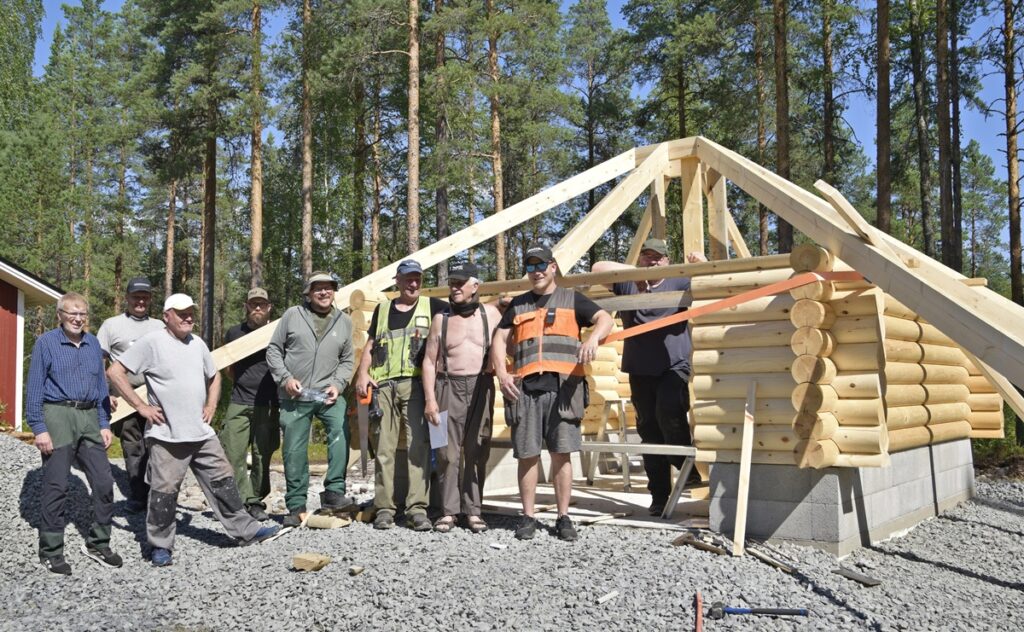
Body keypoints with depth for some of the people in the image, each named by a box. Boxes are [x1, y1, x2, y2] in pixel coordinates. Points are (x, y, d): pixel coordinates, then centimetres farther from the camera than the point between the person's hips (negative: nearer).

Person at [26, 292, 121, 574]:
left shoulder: (93, 344, 12)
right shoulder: (46, 343, -2)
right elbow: (34, 389, -4)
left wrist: (104, 424, 10)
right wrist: (39, 428, -10)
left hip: (89, 418, 5)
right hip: (57, 416, -5)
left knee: (103, 482, 4)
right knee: (55, 486, 0)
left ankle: (97, 543, 19)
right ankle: (51, 552, 12)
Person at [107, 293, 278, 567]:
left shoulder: (198, 344, 11)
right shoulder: (152, 342, -9)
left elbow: (214, 376, 27)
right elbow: (115, 372, -11)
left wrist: (211, 405, 12)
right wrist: (141, 406, -12)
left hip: (202, 432, 6)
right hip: (167, 435, -6)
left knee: (223, 480, 9)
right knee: (165, 490, -1)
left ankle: (245, 530, 18)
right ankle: (160, 545, 15)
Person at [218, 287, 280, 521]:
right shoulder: (235, 333, 12)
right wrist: (242, 381, 10)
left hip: (267, 405, -1)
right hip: (239, 404, 2)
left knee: (263, 456, 1)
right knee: (232, 454, -5)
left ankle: (256, 502, 12)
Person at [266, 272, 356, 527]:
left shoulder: (344, 321, 8)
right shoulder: (292, 315, 2)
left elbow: (347, 359, 13)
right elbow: (274, 349, 5)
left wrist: (338, 384, -3)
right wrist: (285, 378, -7)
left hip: (327, 393, 1)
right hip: (295, 395, 0)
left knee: (341, 431, -26)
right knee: (294, 452, 3)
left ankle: (334, 493, -18)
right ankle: (296, 508, 17)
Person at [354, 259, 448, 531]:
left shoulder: (431, 306, 14)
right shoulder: (382, 309, 22)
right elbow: (370, 346, 20)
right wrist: (362, 374, 7)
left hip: (415, 384, -2)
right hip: (383, 386, 2)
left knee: (419, 445, -10)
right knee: (383, 448, 1)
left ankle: (418, 508, -8)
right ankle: (384, 508, 6)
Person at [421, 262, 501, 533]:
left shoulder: (490, 313, 8)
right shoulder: (441, 319, 10)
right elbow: (429, 361, 7)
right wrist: (430, 399, -3)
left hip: (481, 388, 0)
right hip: (448, 388, 0)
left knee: (477, 452, 0)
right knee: (448, 452, -2)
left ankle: (473, 510, 7)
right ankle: (448, 511, 3)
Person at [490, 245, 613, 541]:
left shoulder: (571, 300, 13)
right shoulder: (518, 304, 20)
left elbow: (605, 319, 0)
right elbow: (499, 340, 15)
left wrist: (593, 338, -22)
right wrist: (501, 373, -2)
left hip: (562, 386, -2)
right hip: (524, 387, 2)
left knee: (561, 453, -1)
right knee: (527, 454, 3)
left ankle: (563, 518, 7)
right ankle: (528, 517, 12)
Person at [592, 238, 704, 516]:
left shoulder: (680, 283, 9)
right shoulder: (627, 285, 14)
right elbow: (597, 268, 5)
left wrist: (703, 265, -16)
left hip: (674, 367, -3)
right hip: (640, 371, 3)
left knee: (669, 413, -28)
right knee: (649, 430, 5)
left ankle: (687, 468, -9)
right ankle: (659, 495, 13)